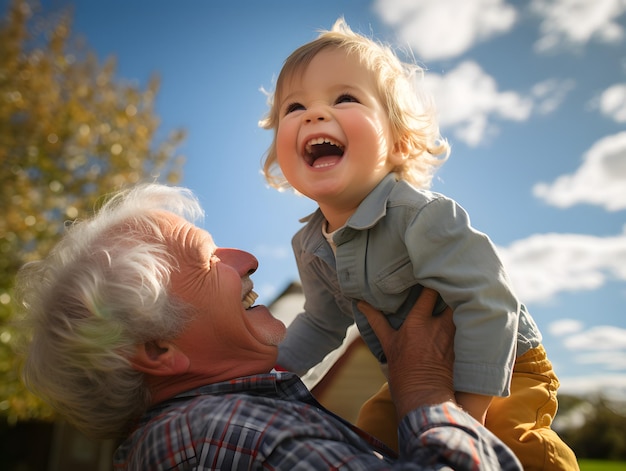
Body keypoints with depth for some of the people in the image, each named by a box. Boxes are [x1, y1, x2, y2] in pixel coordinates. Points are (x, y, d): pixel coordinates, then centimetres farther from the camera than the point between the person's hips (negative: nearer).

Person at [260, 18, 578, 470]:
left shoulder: (422, 216, -32)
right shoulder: (309, 246, -8)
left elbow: (487, 302, -33)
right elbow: (322, 322, 7)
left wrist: (470, 407, -31)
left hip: (500, 364, -6)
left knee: (508, 432, -26)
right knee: (375, 425, 8)